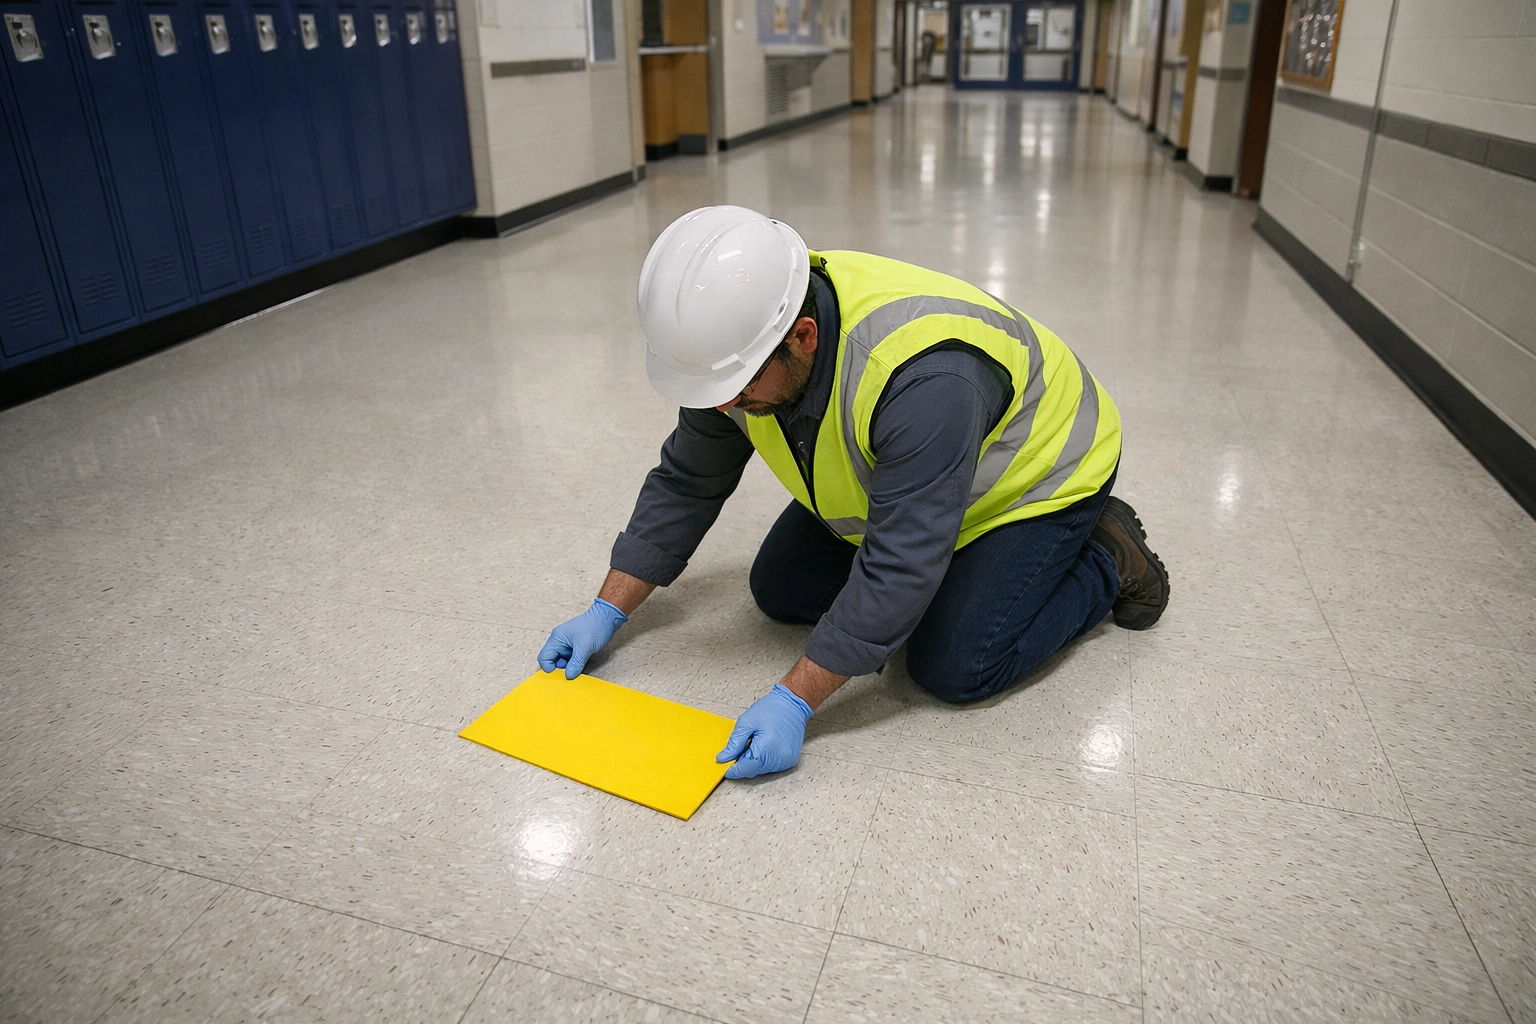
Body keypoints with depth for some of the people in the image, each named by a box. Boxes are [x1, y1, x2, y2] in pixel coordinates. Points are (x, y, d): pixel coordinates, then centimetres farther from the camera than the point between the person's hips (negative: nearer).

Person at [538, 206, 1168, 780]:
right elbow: (686, 483, -8)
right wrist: (608, 612, -9)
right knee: (780, 591, 0)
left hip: (1035, 473, -6)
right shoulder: (740, 336, -20)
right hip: (888, 469, 7)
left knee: (955, 669, -18)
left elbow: (899, 566, -40)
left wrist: (794, 701, -39)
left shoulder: (921, 376, -44)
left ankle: (1106, 559, 6)